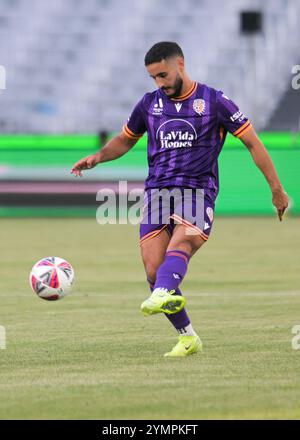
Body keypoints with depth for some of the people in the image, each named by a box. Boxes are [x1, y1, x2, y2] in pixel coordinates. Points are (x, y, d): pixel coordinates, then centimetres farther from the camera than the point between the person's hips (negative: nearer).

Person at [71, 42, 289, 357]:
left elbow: (253, 143, 7)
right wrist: (99, 156, 8)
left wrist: (277, 190, 5)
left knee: (179, 245, -33)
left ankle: (161, 296, -61)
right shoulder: (150, 104, 14)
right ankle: (187, 337, 4)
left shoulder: (214, 102, 3)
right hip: (157, 192, 4)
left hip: (197, 192, -4)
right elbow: (125, 140, 29)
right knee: (153, 270, -8)